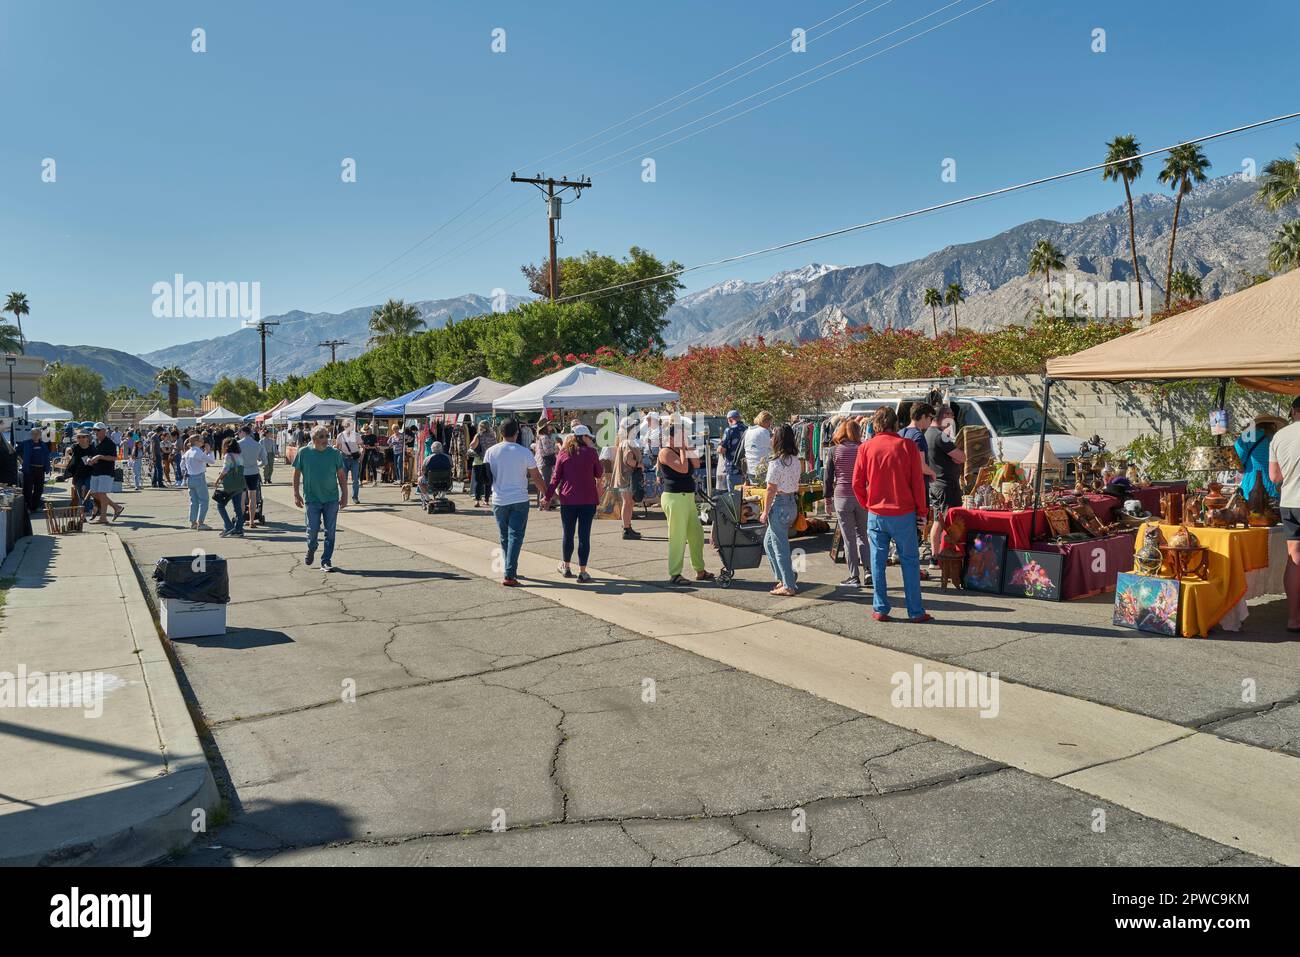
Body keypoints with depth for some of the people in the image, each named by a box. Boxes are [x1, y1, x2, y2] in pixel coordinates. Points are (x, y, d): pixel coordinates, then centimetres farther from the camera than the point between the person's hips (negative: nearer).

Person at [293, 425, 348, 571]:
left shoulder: (335, 453, -1)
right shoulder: (304, 453, -3)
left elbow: (341, 475, 5)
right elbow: (297, 474, 6)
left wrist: (344, 496, 3)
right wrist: (296, 494, 3)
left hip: (332, 499, 1)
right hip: (312, 499, -1)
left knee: (330, 532, 2)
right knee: (313, 529, 0)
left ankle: (326, 561, 11)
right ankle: (311, 550, 31)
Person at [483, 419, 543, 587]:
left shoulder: (491, 451, -1)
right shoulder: (524, 452, -8)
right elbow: (536, 477, -3)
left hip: (499, 500, 3)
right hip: (520, 500, -3)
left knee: (505, 537, 16)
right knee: (515, 537, -2)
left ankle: (511, 571, 24)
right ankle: (509, 574, -11)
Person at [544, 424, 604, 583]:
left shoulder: (564, 454, 2)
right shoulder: (591, 453, -3)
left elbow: (555, 478, 1)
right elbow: (600, 474, 7)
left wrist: (548, 497, 7)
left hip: (568, 500, 2)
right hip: (588, 500, -2)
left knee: (568, 534, 14)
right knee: (584, 535, 0)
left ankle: (566, 567, 27)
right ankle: (582, 571, 1)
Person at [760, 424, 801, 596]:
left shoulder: (776, 462, -17)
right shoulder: (796, 461, 8)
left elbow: (771, 489, -16)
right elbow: (796, 483, 11)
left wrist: (765, 511, -8)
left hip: (780, 504, -9)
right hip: (793, 503, 9)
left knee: (780, 547, 0)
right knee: (768, 542, 20)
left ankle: (789, 586, 5)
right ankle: (784, 578, 23)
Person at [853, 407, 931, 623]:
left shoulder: (865, 448, -1)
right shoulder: (908, 446, -4)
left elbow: (857, 483, 0)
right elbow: (918, 481, -4)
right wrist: (921, 509, 6)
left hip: (876, 514, 1)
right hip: (904, 514, -1)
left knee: (878, 562, 9)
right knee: (909, 561, 6)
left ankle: (880, 610, 12)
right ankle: (916, 612, 9)